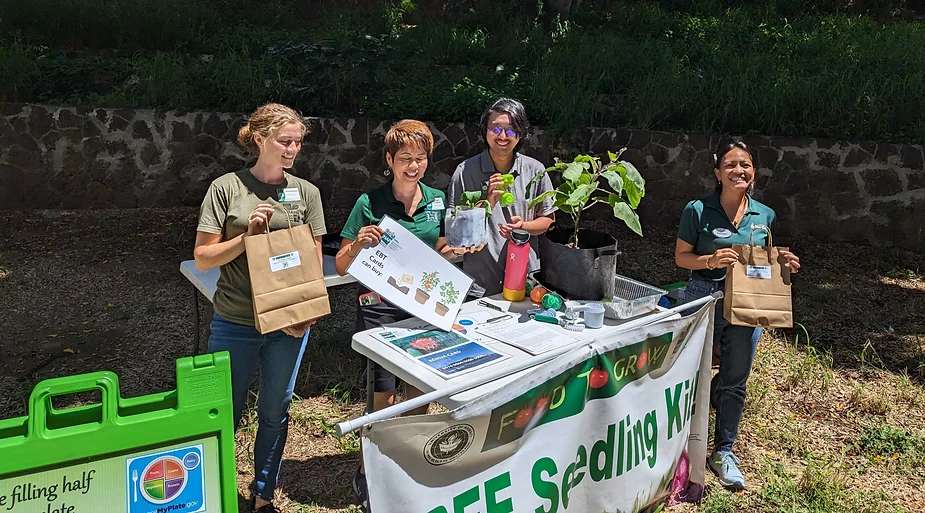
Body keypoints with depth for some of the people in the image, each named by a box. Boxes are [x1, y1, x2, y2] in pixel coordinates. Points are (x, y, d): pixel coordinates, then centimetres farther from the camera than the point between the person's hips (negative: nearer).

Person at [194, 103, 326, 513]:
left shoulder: (306, 192, 2)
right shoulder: (227, 188, -5)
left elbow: (315, 259, 6)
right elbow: (203, 258, -4)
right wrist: (247, 236, -19)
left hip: (289, 323, 2)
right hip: (235, 323, -2)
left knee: (275, 412, 14)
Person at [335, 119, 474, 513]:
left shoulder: (437, 200, 4)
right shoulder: (370, 204, -9)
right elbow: (341, 266, -6)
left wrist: (453, 252, -4)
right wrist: (359, 243, -25)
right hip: (379, 305, -4)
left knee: (419, 391, 11)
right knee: (385, 395, -3)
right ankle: (366, 473, 20)